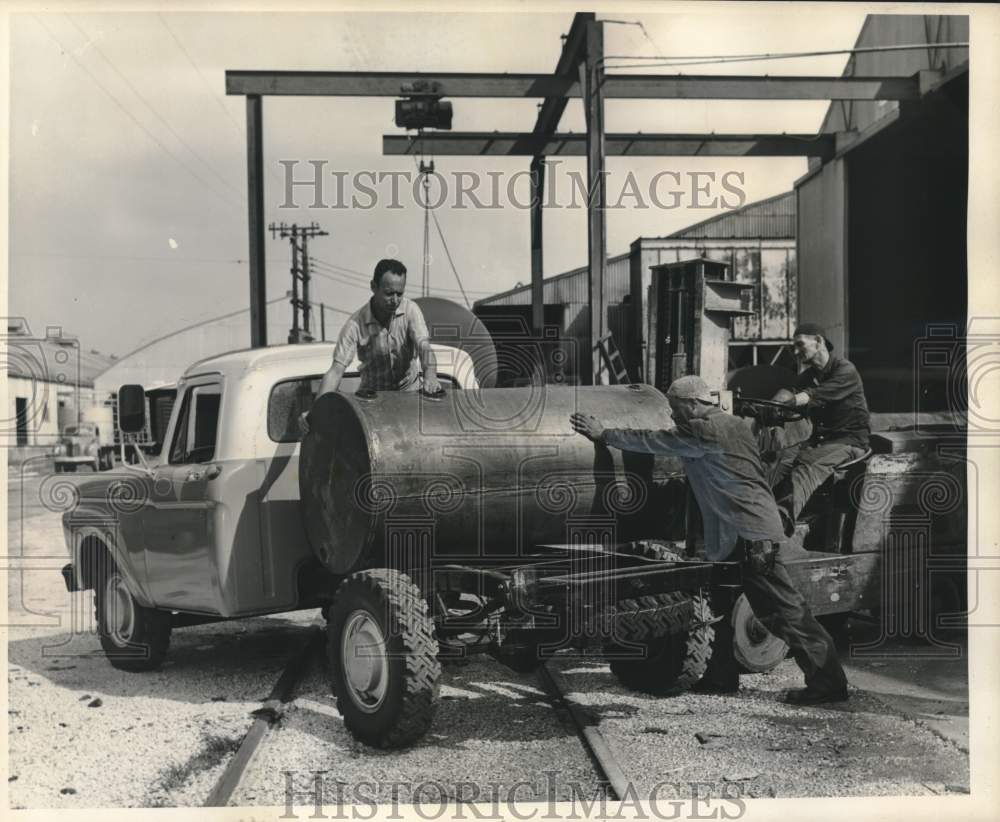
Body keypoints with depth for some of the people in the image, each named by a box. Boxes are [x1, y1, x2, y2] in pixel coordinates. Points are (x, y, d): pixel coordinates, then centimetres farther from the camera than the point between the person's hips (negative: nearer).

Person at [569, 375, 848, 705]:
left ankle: (828, 680, -6)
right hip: (738, 532, 10)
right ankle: (722, 676, 22)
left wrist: (604, 434, 2)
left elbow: (654, 441, -7)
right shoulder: (731, 424, 18)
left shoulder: (707, 429, -12)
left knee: (784, 609, -8)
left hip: (749, 533, -10)